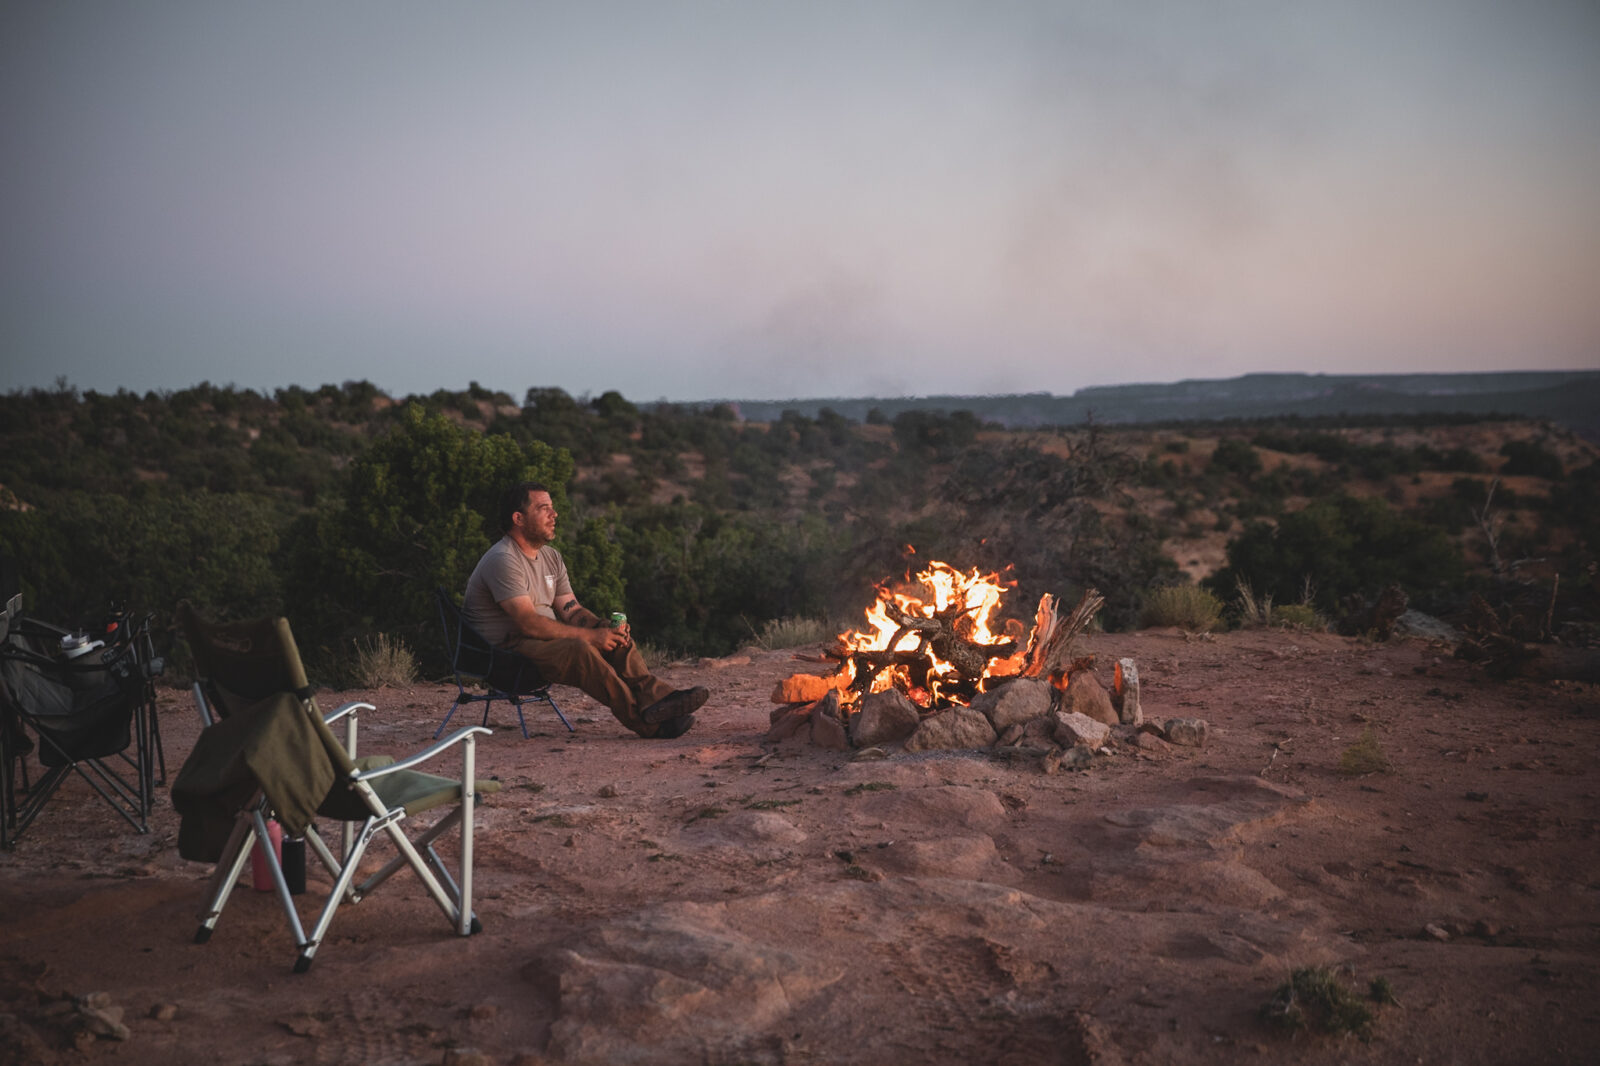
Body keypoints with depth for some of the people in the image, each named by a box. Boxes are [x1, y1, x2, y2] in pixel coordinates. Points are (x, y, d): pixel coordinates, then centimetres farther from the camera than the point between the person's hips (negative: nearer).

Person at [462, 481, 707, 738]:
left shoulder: (551, 557, 13)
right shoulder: (502, 560, -17)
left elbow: (572, 611, 9)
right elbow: (528, 623, -25)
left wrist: (606, 629, -13)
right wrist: (591, 635, -25)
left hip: (544, 640, 9)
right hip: (506, 650, -9)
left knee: (616, 637, -8)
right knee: (577, 649, -33)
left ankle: (658, 697, -28)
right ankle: (642, 719, -33)